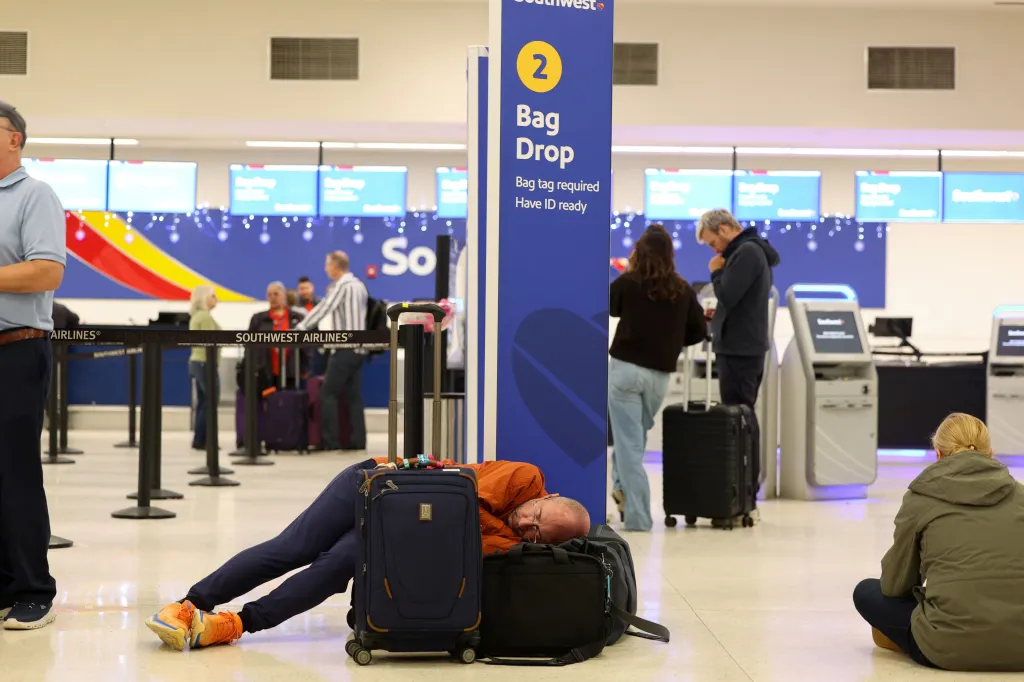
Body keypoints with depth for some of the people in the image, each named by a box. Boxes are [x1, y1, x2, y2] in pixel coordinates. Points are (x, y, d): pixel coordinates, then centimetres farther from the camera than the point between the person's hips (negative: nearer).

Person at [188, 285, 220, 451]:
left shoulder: (196, 316, 14)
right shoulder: (205, 316, -15)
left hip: (196, 362, 10)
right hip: (205, 363, -10)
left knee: (203, 402, 11)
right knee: (211, 402, -5)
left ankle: (200, 440, 11)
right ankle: (200, 440, -4)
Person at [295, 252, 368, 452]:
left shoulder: (342, 285, -10)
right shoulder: (359, 286, 16)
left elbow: (324, 308, -17)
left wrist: (299, 329, -18)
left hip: (345, 348, -8)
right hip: (358, 348, 8)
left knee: (328, 393, -5)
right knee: (354, 396, 7)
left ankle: (331, 441, -9)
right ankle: (358, 441, 5)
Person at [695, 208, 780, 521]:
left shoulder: (746, 253, -13)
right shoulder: (755, 252, 18)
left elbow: (727, 295, -21)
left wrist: (716, 271, -4)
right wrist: (718, 315, 11)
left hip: (738, 351, -10)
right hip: (749, 349, 10)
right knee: (745, 422, 13)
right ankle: (747, 497, 18)